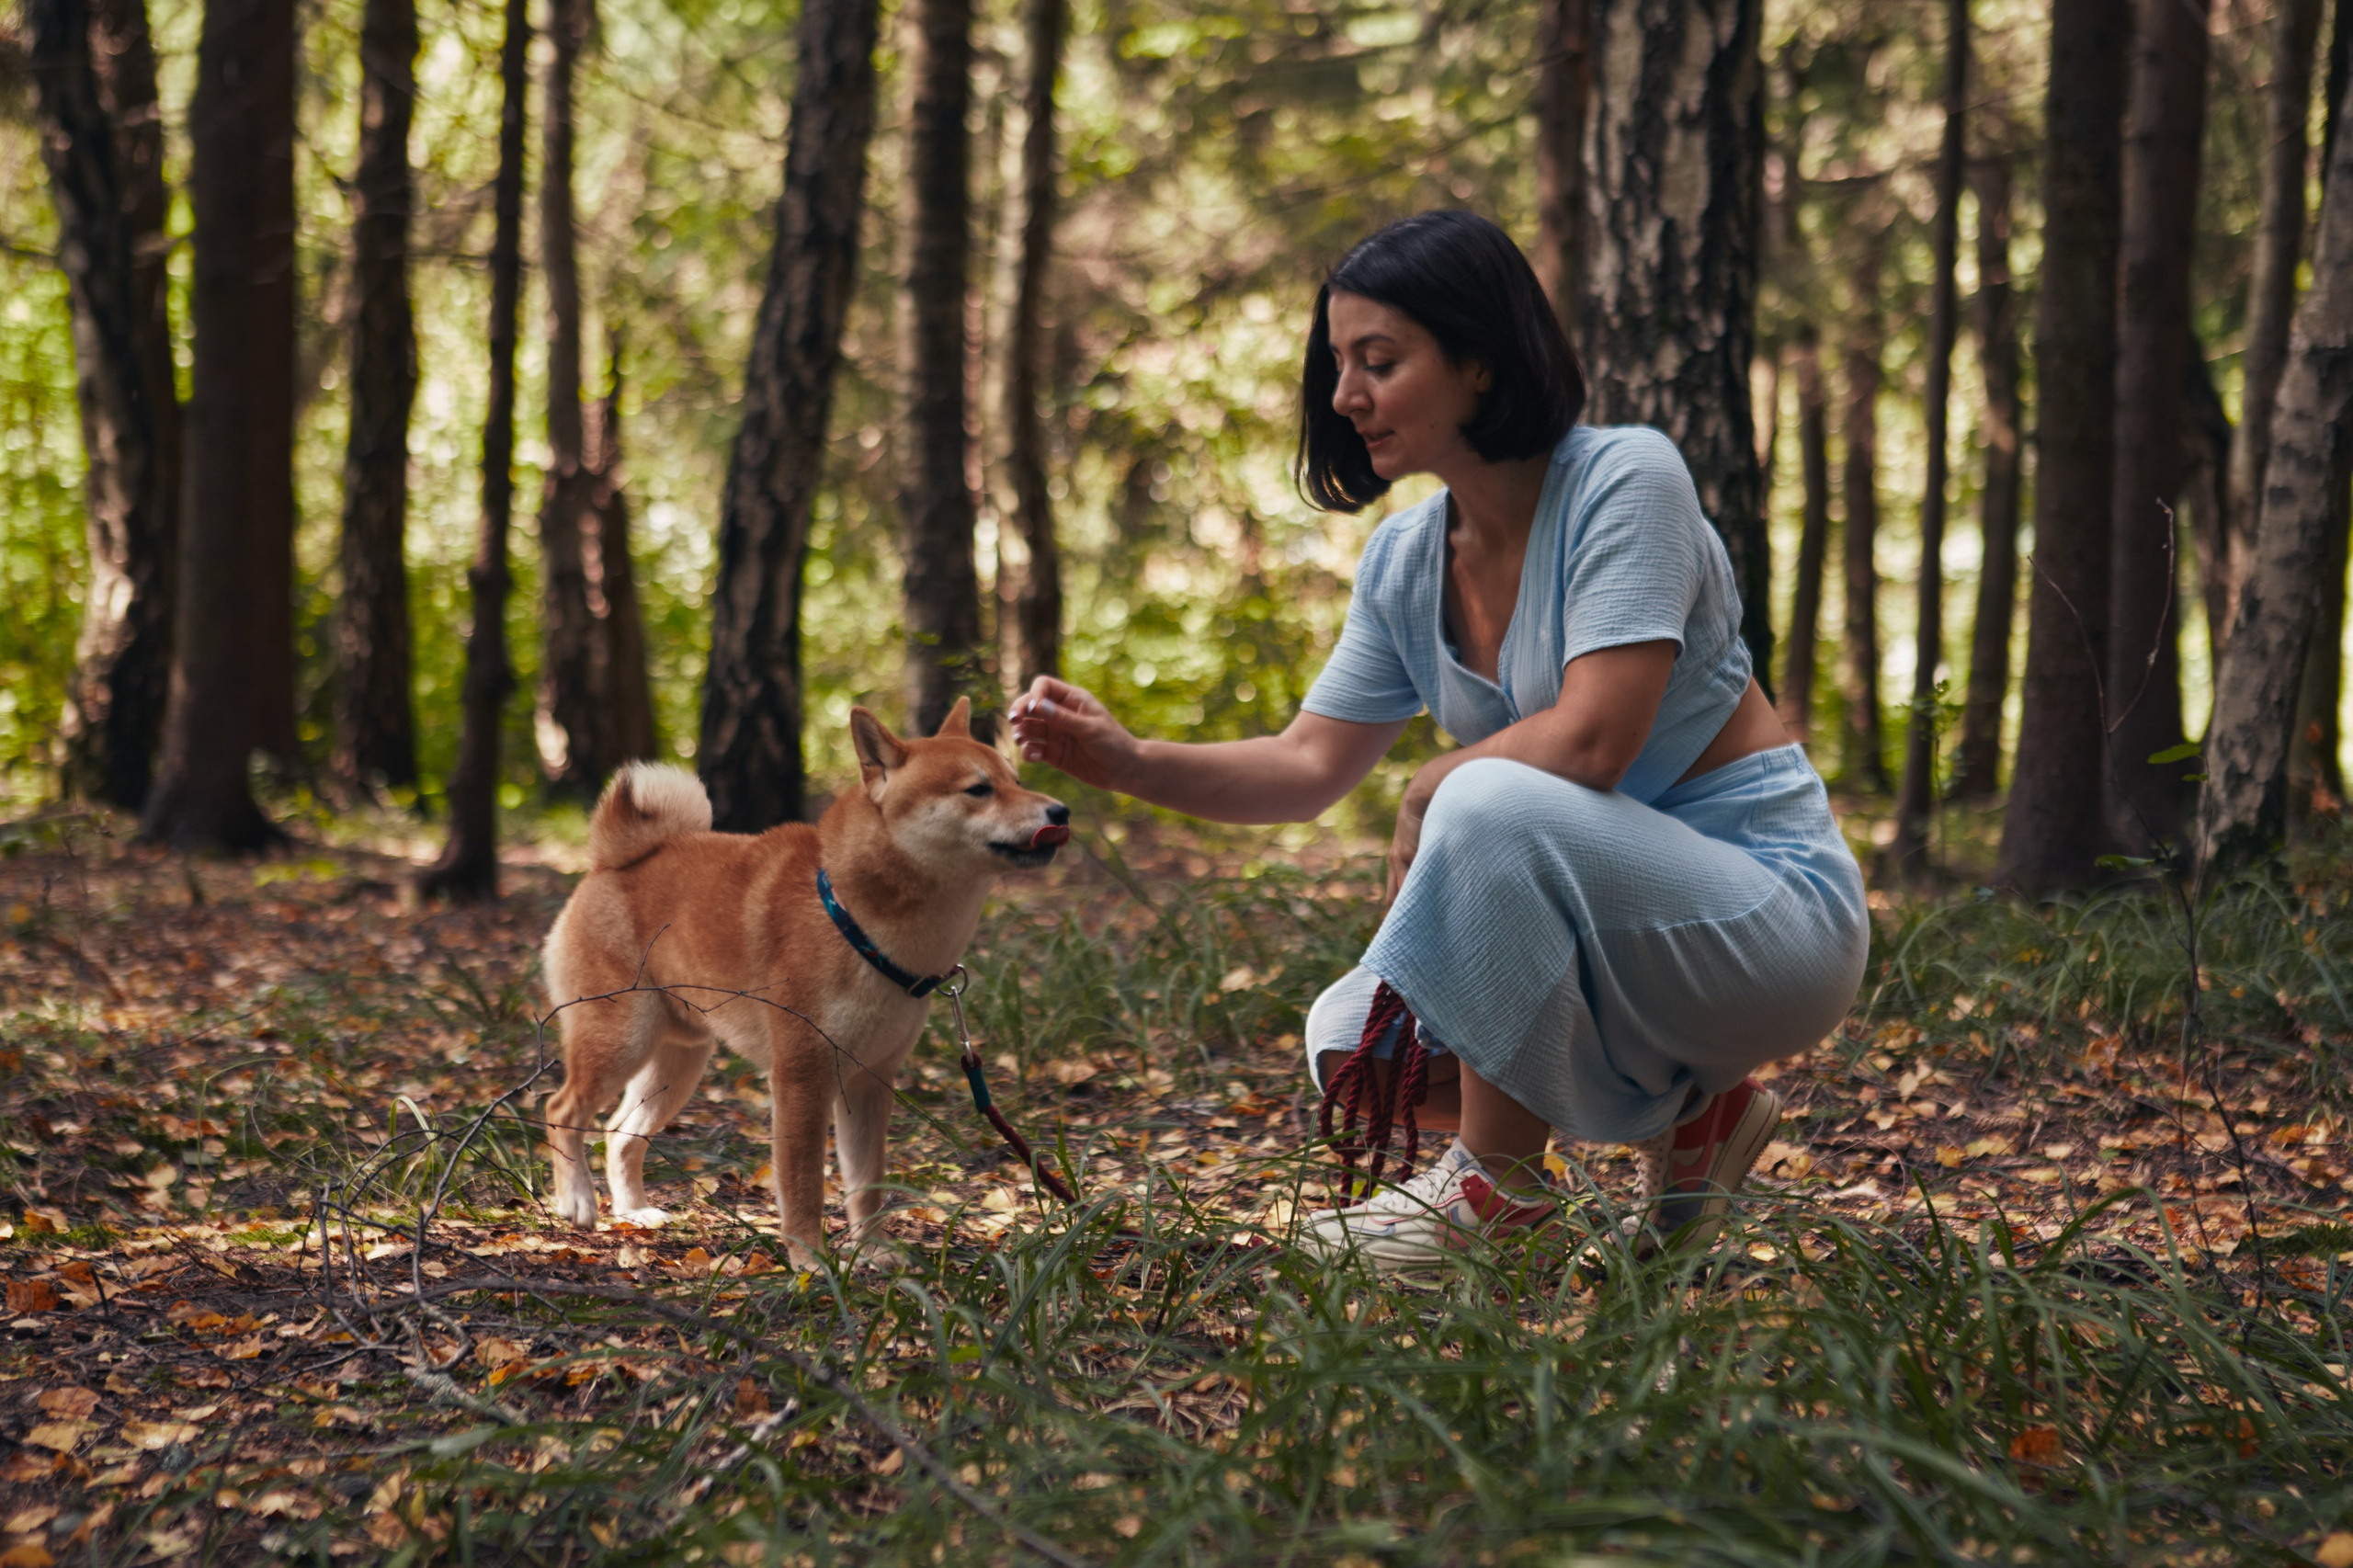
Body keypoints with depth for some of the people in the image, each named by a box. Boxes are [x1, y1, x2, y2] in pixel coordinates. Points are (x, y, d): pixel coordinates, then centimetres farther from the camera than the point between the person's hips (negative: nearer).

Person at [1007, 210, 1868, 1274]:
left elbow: (1590, 741, -26)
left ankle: (1498, 1182, -15)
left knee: (1490, 802, -32)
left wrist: (1431, 793, -11)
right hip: (1609, 915, 8)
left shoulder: (1624, 480, -18)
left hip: (1773, 907, -8)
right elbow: (1309, 767, 6)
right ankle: (1685, 1111, 10)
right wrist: (1131, 763, -9)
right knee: (1350, 1043, -5)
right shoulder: (1404, 563, 4)